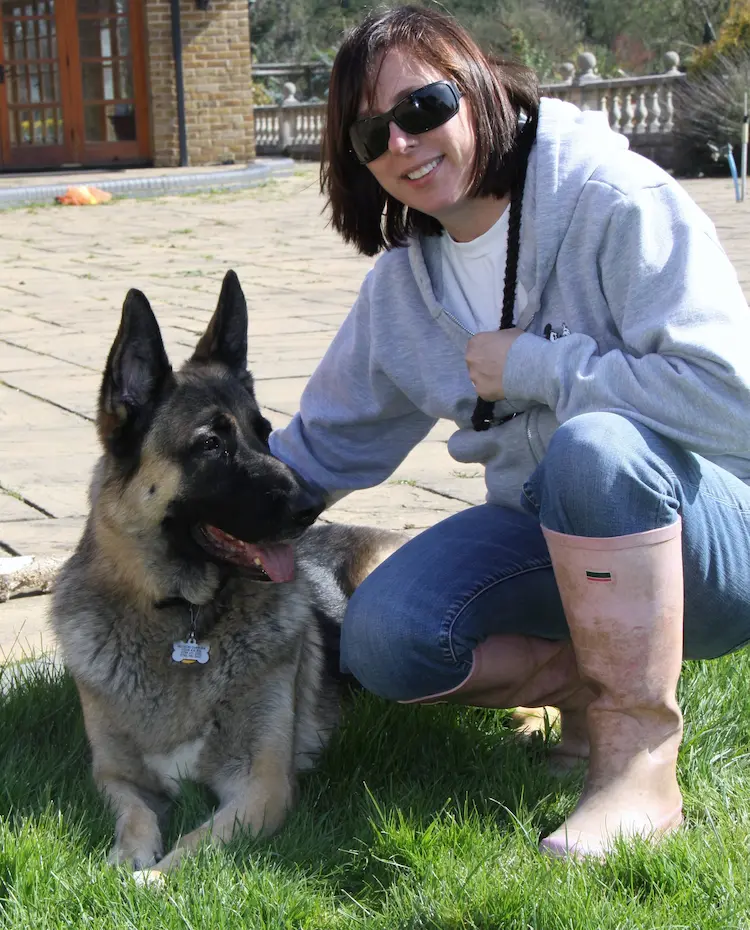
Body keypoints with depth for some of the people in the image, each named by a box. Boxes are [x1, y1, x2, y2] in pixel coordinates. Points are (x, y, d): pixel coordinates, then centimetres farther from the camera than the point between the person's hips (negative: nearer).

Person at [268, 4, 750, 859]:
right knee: (384, 641, -18)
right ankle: (594, 679, 4)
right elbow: (325, 443, 18)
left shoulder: (615, 200, -18)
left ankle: (641, 767, -28)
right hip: (550, 532, 6)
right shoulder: (403, 282, 4)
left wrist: (531, 365, -21)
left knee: (594, 444, -38)